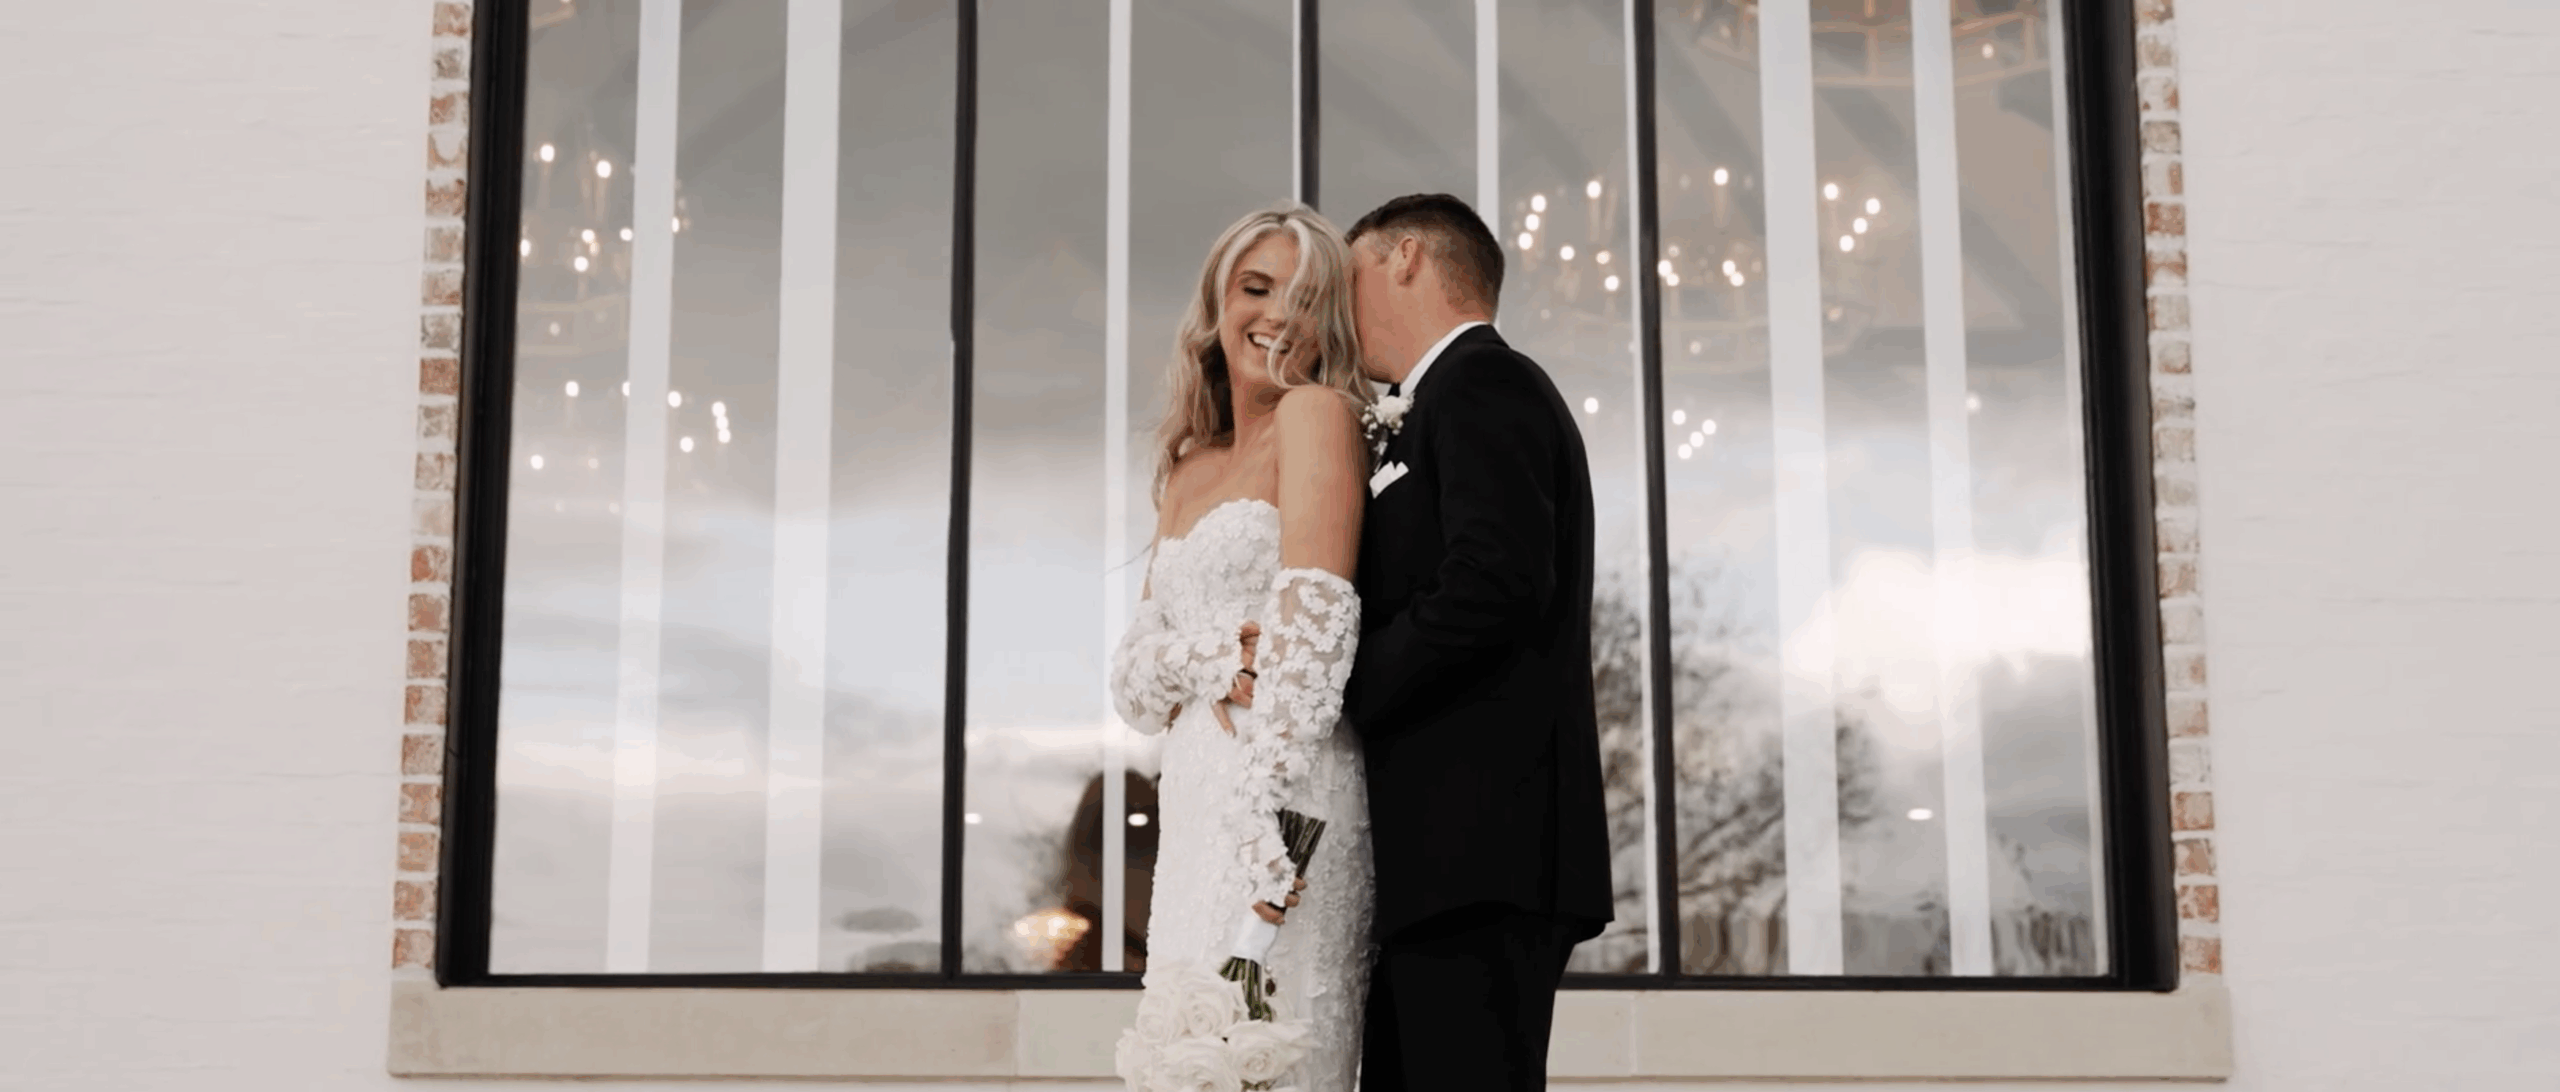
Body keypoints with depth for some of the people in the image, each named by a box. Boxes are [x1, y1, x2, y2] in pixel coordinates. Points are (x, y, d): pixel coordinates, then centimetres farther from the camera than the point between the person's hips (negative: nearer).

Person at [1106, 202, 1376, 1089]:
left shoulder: (1317, 413, -1)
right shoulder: (1185, 471, 20)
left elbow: (1316, 616, -13)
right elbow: (1133, 680, 13)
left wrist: (1265, 814, -21)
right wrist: (1211, 660, -10)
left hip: (1283, 806, -7)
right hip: (1193, 807, 7)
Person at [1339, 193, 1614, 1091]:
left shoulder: (1480, 383, -5)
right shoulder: (1463, 393, 24)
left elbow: (1494, 584, -20)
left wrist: (1341, 684, -9)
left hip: (1479, 845, -10)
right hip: (1461, 857, 10)